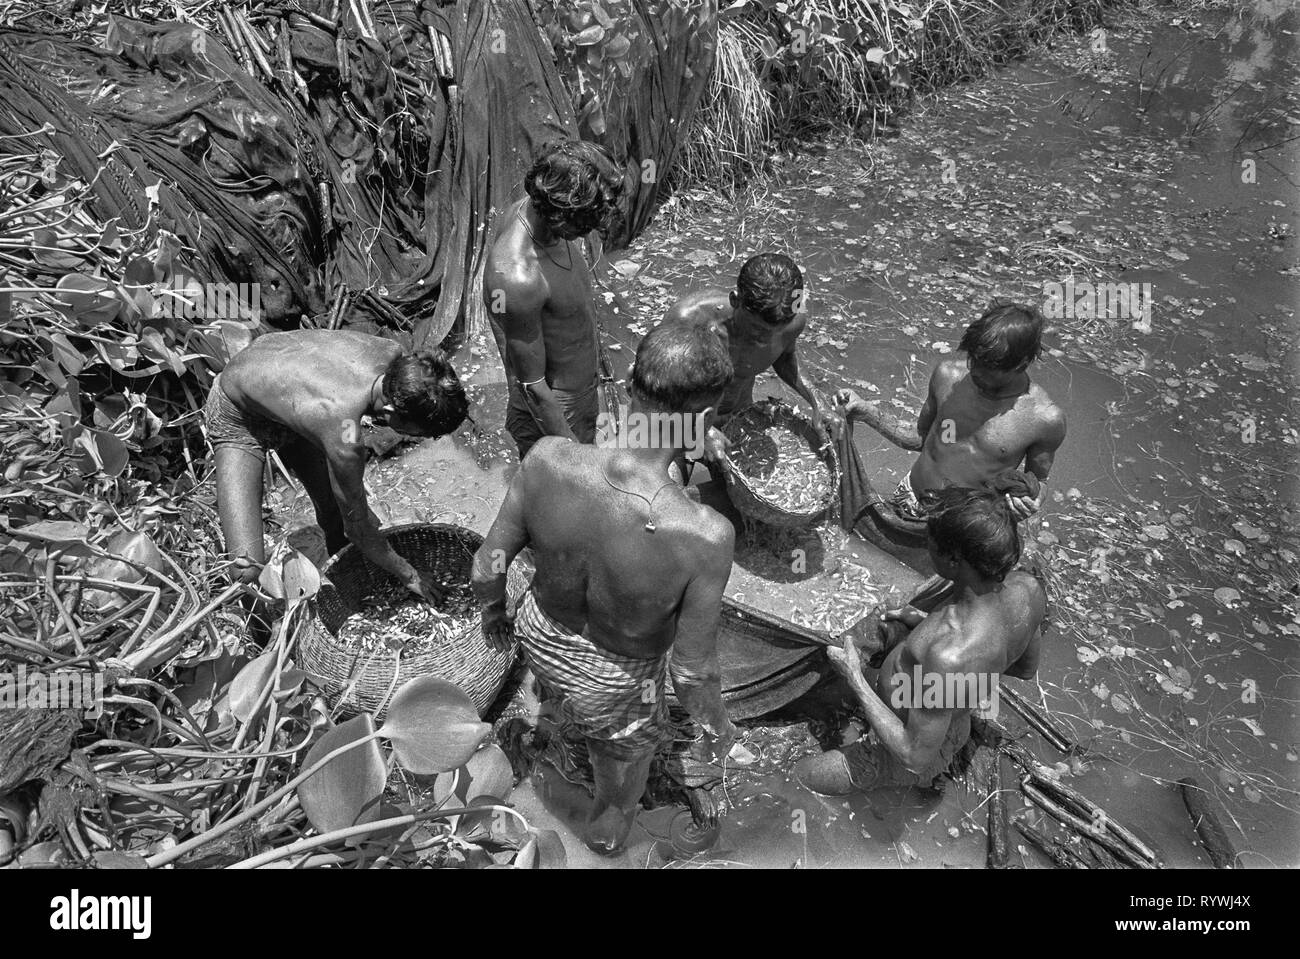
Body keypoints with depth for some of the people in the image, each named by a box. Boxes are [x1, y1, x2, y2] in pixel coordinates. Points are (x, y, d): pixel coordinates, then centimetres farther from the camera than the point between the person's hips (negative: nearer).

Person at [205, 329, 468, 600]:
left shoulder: (395, 354, -26)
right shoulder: (344, 434, -43)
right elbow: (358, 529, -25)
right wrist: (409, 576, -11)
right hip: (237, 419, -6)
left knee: (337, 518, 3)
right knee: (247, 570, -17)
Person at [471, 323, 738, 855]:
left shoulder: (548, 459, -31)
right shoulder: (706, 538, -40)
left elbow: (488, 562, -15)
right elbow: (691, 671, -26)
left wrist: (492, 611, 9)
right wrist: (716, 724, -3)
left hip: (539, 635, 3)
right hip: (612, 679, -3)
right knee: (634, 741, 33)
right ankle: (609, 825, 65)